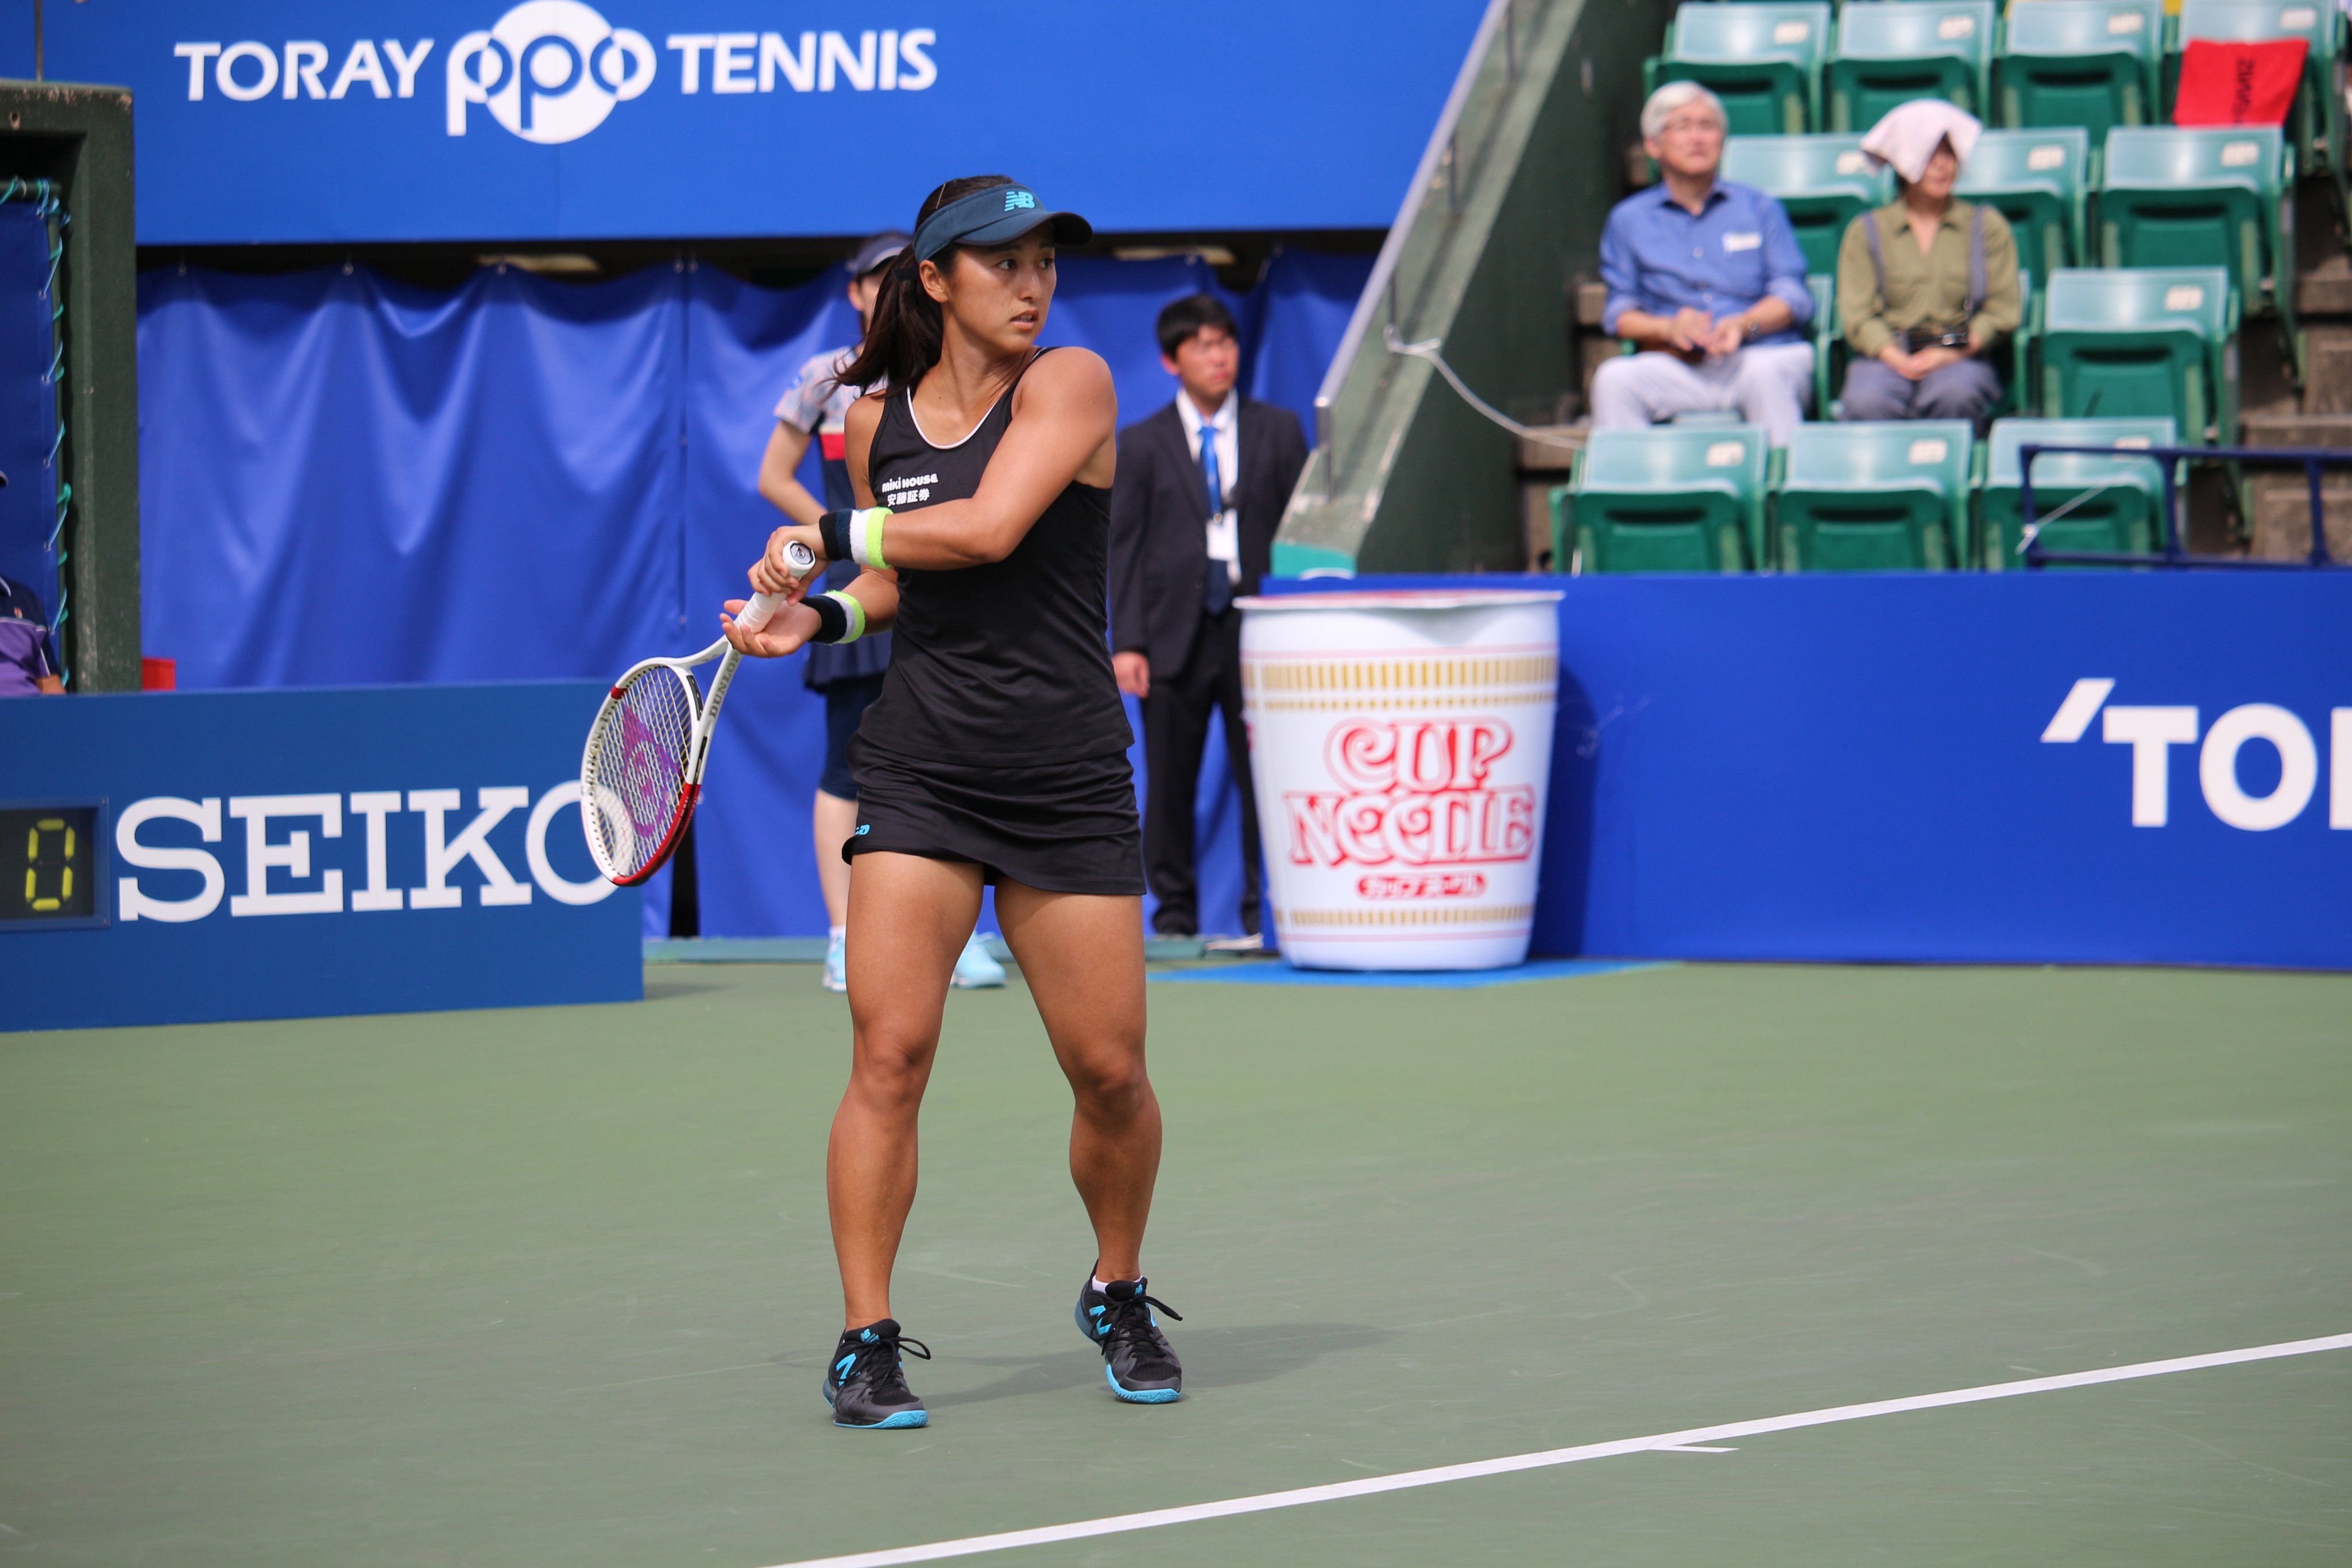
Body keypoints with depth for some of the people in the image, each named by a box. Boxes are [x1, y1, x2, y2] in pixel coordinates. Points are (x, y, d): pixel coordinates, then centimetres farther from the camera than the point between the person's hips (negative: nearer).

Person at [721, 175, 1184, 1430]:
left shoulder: (1070, 384, -6)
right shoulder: (877, 417, 6)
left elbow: (986, 531, -21)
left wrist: (826, 537, -11)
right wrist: (819, 618, 5)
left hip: (1069, 784, -2)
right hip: (918, 772, 2)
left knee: (1110, 1074, 2)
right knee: (889, 1055, -11)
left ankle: (1118, 1297, 27)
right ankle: (866, 1340, -3)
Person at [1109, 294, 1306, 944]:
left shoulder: (1278, 431, 9)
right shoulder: (1141, 444, 7)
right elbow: (1123, 547, 4)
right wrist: (1126, 642, -5)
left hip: (1257, 628, 0)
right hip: (1175, 636, 0)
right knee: (1169, 786, 3)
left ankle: (1266, 913, 5)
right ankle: (1174, 911, 11)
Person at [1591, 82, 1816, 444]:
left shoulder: (1759, 208, 17)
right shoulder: (1628, 220, 18)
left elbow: (1793, 295, 8)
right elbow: (1620, 312, 13)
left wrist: (1743, 325, -12)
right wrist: (1668, 328, -9)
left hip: (1759, 352, 0)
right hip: (1677, 369, 1)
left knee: (1765, 373, -37)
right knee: (1615, 379, -31)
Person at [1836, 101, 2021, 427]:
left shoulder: (1987, 226, 16)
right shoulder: (1866, 231, 15)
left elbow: (2003, 310, 7)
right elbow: (1857, 313, 5)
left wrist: (1951, 355, -10)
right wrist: (1898, 360, -15)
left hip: (1961, 360, 0)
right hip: (1887, 356, 0)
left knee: (1954, 396, -38)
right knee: (1868, 403, -36)